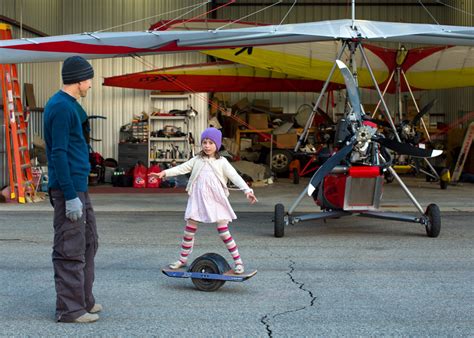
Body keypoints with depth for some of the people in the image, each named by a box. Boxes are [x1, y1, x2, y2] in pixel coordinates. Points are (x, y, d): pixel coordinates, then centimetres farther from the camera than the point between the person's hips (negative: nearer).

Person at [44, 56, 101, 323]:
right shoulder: (61, 107, -16)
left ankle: (84, 300, 26)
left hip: (79, 187, 10)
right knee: (70, 250, -4)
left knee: (89, 242, 17)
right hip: (69, 188, -10)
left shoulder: (70, 105, 15)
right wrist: (70, 196, -22)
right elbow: (58, 153, -20)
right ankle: (69, 309, 3)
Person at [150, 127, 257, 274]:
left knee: (223, 232, -5)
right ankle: (182, 259, 20)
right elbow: (183, 168, 1)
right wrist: (165, 173, -13)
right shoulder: (197, 160, 9)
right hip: (197, 200, 3)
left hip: (216, 201, -3)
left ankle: (238, 261, 3)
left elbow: (235, 176, -11)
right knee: (189, 231, 6)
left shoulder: (222, 162, -1)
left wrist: (247, 190, -24)